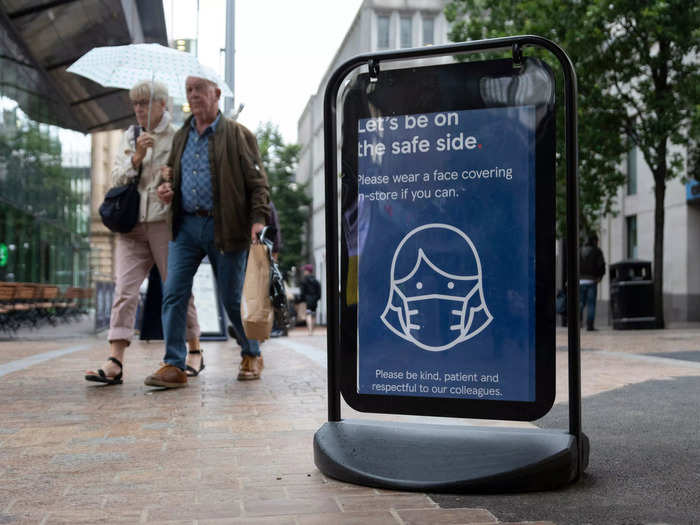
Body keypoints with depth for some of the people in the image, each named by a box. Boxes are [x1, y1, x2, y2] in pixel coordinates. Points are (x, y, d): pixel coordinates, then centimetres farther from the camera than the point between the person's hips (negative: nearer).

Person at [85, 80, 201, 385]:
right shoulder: (129, 136, 15)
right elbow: (117, 178, 7)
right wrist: (137, 156, -7)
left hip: (166, 222, -3)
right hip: (133, 225, 3)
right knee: (125, 289, -8)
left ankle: (195, 351, 21)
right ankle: (114, 364, -13)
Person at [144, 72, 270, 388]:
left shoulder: (238, 135, 0)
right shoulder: (181, 137, 16)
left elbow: (258, 182, -2)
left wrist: (259, 219, -16)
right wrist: (166, 189, 5)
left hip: (225, 228, -4)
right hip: (186, 225, 5)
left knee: (233, 298, 4)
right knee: (173, 293, -5)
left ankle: (252, 355, 26)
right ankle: (174, 365, 0)